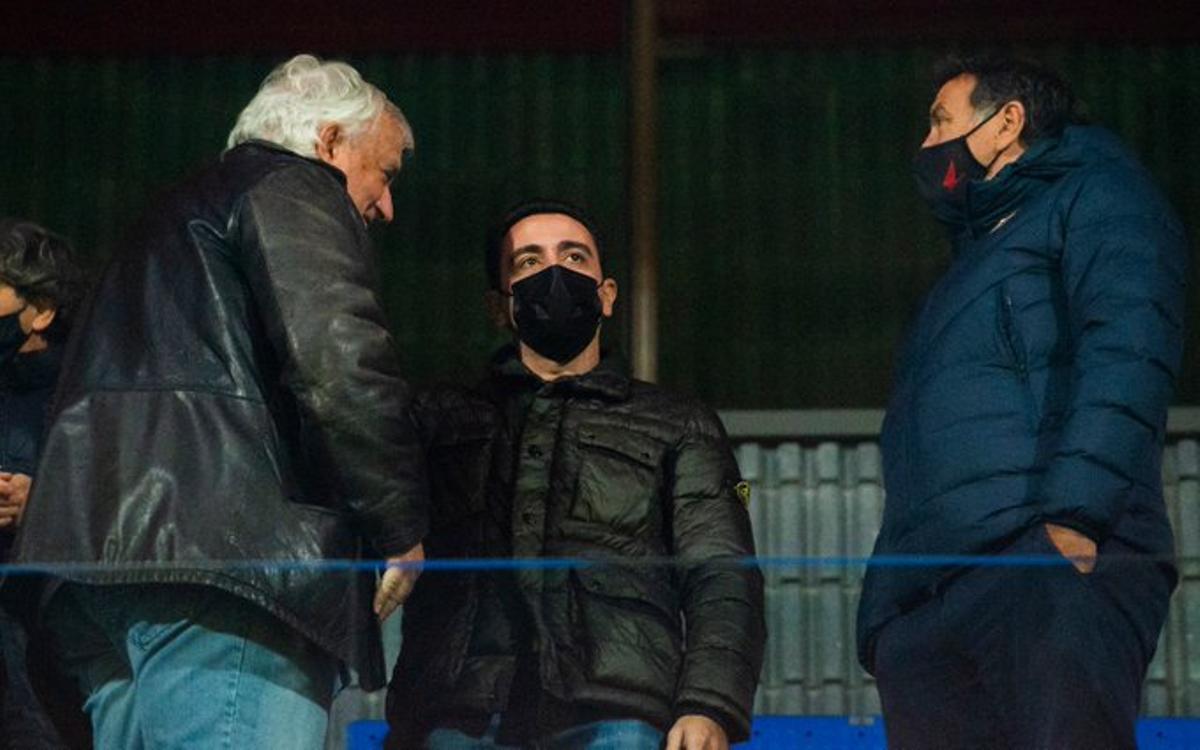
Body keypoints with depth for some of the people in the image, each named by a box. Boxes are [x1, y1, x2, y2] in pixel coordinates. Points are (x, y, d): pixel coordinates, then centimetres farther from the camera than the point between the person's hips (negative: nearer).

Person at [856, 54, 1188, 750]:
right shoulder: (976, 260, 35)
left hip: (1048, 563, -8)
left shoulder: (1092, 197, 12)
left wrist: (1073, 512, -21)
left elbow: (1129, 352, -8)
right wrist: (881, 618, 20)